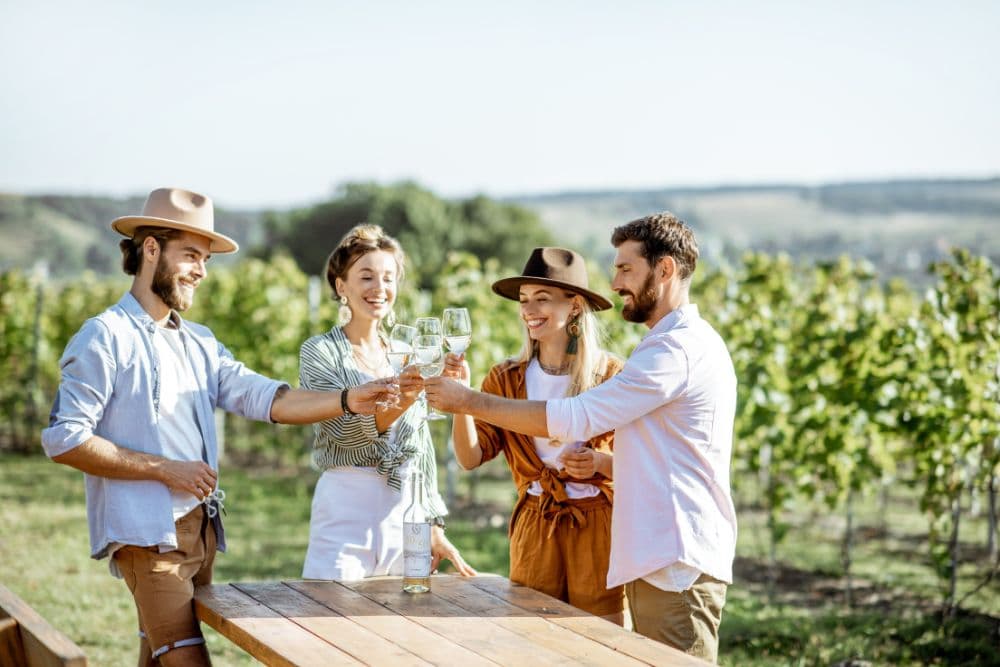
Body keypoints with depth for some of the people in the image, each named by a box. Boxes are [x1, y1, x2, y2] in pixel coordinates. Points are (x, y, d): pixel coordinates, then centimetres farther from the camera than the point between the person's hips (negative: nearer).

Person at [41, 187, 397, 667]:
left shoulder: (199, 343, 17)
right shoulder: (105, 337, -6)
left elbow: (266, 399, 5)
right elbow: (63, 439, -12)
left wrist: (347, 401, -11)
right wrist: (167, 470, -12)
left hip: (200, 532, 7)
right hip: (147, 534, -7)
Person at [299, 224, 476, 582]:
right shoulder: (319, 351, -2)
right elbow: (344, 429, -18)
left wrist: (434, 528, 13)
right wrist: (402, 400, -34)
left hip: (405, 511, 5)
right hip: (345, 508, -4)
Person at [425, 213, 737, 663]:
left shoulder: (678, 347, -15)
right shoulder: (690, 342, 20)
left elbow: (574, 419, -18)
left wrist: (469, 401, -12)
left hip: (677, 564, -10)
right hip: (661, 559, 10)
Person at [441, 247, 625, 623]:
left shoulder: (611, 374, -3)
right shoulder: (507, 378, 6)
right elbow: (471, 457, -2)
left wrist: (600, 461, -19)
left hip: (598, 528, -3)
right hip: (534, 529, 3)